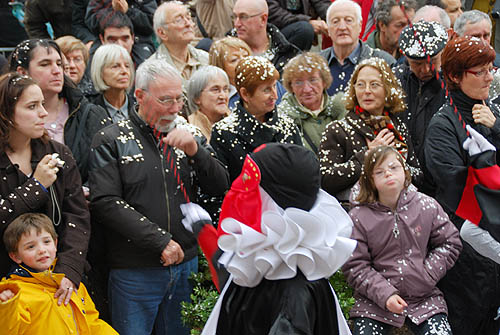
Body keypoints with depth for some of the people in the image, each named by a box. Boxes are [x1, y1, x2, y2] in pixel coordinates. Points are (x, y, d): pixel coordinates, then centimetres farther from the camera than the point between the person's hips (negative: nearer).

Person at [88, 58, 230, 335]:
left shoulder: (190, 135, 10)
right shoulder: (111, 141, -3)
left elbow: (220, 188, 4)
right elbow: (105, 204, -12)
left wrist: (195, 151, -14)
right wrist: (160, 241, -16)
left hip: (186, 264, 4)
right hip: (134, 271, -4)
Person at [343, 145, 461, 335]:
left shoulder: (427, 206, 0)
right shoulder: (358, 217, -6)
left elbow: (450, 243, 7)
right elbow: (355, 266, -6)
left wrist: (426, 276, -5)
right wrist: (385, 294, -17)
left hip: (423, 297, 1)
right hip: (375, 301, -1)